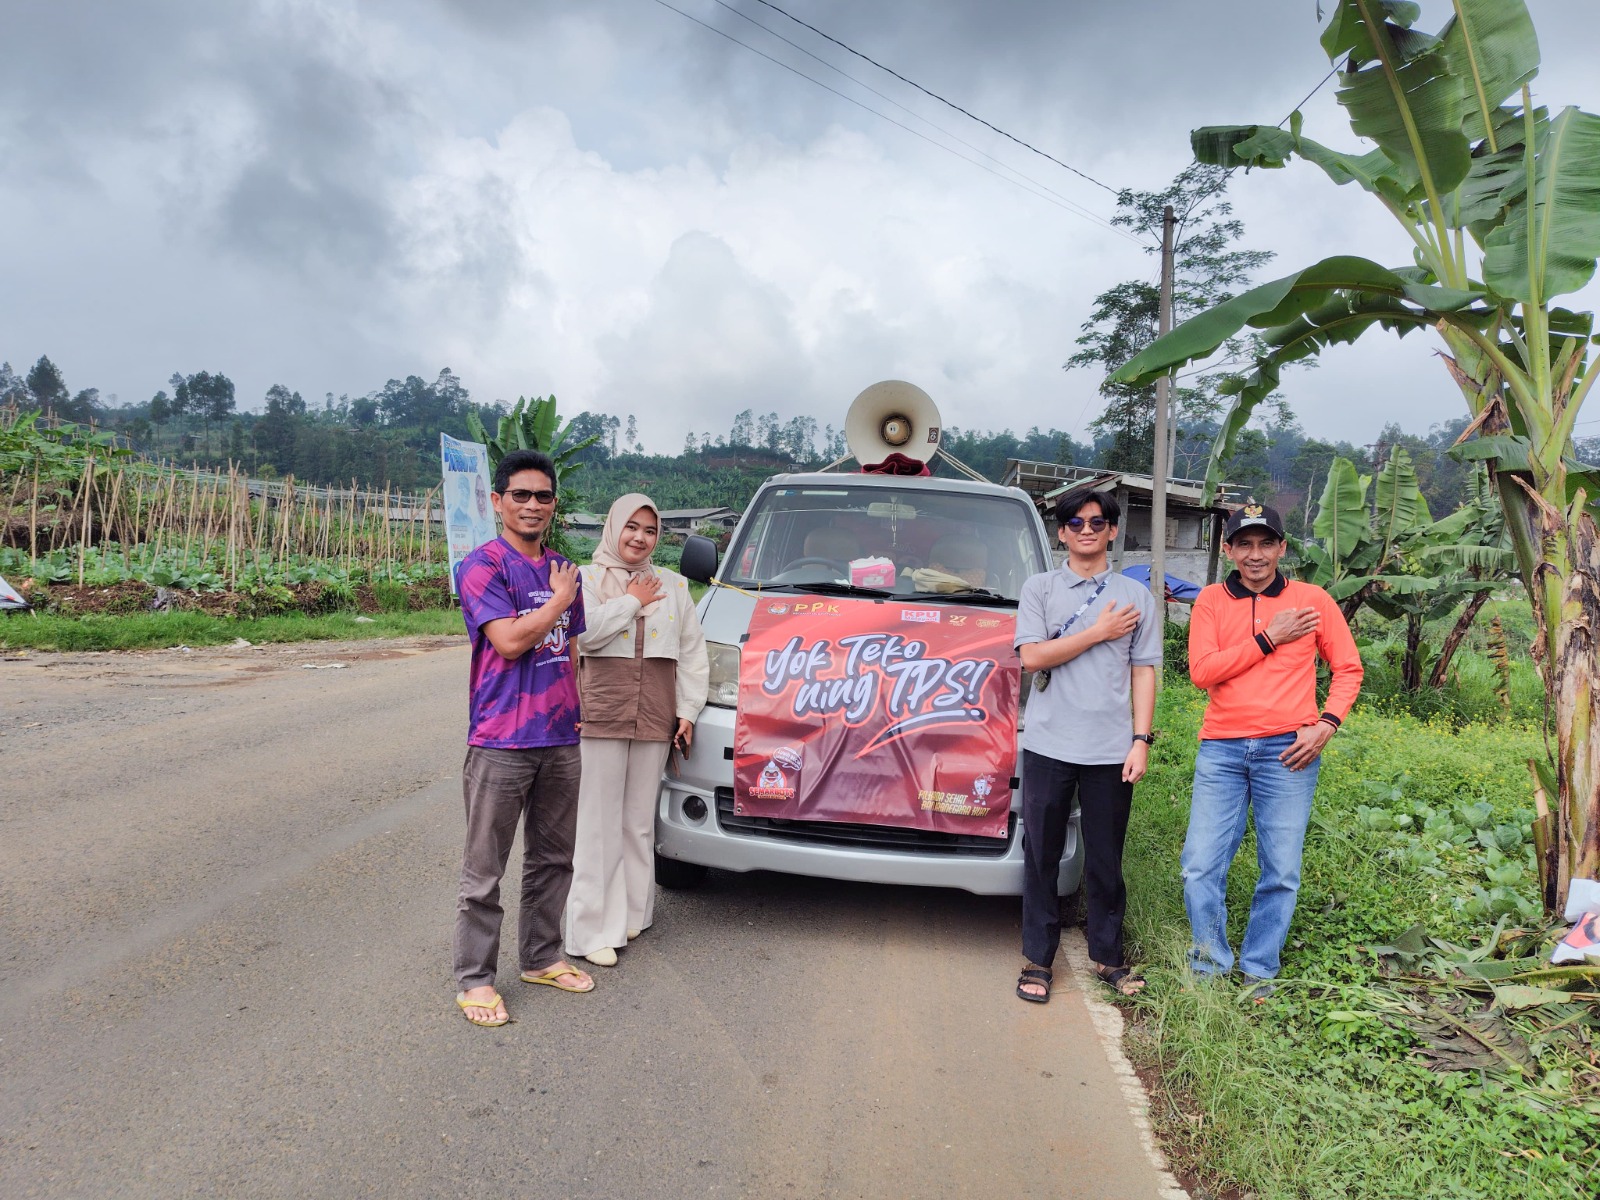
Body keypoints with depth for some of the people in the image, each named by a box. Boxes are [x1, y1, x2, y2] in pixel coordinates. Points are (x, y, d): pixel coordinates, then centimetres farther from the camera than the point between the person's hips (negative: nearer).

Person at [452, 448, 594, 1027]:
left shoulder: (563, 570, 13)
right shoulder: (483, 565, -8)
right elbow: (509, 641, -19)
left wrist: (575, 706, 12)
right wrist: (560, 598, -8)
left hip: (560, 740, 7)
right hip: (501, 743, -7)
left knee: (554, 859, 16)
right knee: (484, 870, 2)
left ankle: (541, 958, 31)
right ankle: (475, 979, 14)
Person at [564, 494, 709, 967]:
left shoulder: (673, 586, 15)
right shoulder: (588, 578, 4)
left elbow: (693, 652, 14)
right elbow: (584, 631, -15)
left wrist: (688, 710, 7)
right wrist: (633, 601, -6)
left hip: (654, 720, 4)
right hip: (600, 715, -3)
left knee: (639, 821, 10)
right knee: (598, 822, -2)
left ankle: (631, 914, 21)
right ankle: (594, 929, 3)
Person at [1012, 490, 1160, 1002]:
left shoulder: (1136, 596, 10)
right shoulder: (1040, 588, 5)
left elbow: (1143, 672, 7)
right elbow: (1032, 656, -7)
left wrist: (1141, 739, -1)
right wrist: (1099, 632, -6)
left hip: (1111, 749, 1)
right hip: (1048, 745, -1)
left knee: (1105, 860, 10)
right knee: (1041, 857, 6)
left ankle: (1108, 956, 24)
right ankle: (1038, 959, 17)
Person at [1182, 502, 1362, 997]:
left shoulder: (1312, 600, 6)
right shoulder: (1211, 600, 7)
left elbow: (1348, 669, 11)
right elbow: (1201, 671, -5)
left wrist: (1326, 723, -4)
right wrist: (1267, 638, -7)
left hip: (1288, 751, 0)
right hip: (1221, 750, 1)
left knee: (1281, 872, 4)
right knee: (1200, 867, -1)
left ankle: (1258, 972, 21)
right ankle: (1210, 967, 18)